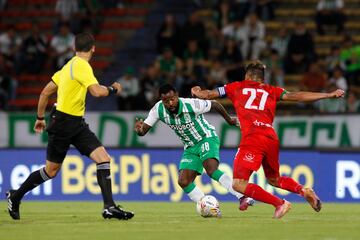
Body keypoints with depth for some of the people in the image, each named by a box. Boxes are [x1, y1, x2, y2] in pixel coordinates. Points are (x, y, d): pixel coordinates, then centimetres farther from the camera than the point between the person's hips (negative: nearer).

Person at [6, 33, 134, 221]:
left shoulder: (69, 65, 13)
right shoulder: (81, 65, -15)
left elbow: (45, 92, 18)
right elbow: (97, 91, -27)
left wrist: (40, 117, 25)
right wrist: (113, 89, -7)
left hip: (77, 123, 9)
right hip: (63, 123, -9)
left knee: (103, 158, -1)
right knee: (51, 171, 1)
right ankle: (15, 196, 19)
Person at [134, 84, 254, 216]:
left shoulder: (191, 105, -25)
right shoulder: (158, 110, -13)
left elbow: (215, 104, -7)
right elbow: (143, 130, -10)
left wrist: (229, 120, 8)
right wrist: (139, 129, -36)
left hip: (207, 139, -6)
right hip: (190, 147, 6)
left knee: (211, 169, -31)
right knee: (183, 182, -7)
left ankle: (242, 197, -34)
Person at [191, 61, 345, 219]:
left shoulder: (237, 87, 18)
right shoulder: (271, 91, 22)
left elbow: (207, 95, 21)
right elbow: (297, 96, 17)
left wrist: (196, 92, 44)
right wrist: (329, 95, 21)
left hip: (252, 139, -5)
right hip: (272, 139, 5)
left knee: (238, 184, -7)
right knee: (273, 179, 28)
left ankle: (279, 204, -19)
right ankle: (303, 190, 2)